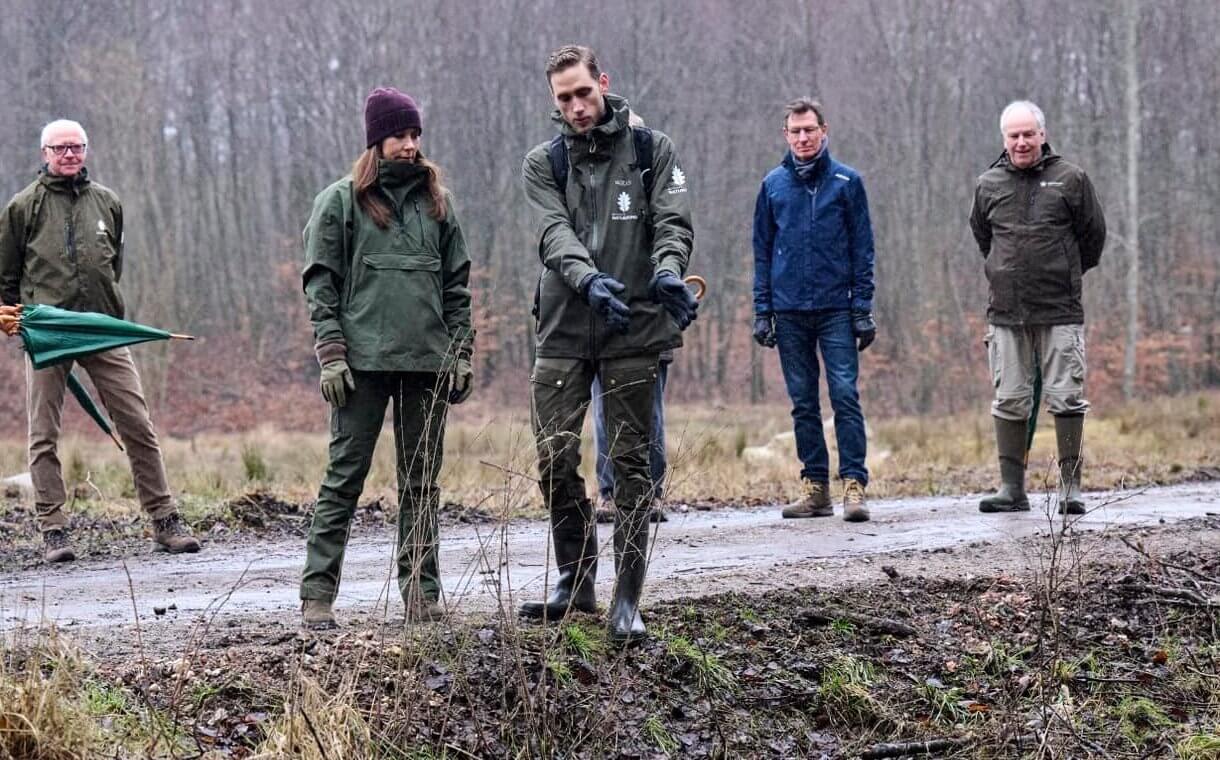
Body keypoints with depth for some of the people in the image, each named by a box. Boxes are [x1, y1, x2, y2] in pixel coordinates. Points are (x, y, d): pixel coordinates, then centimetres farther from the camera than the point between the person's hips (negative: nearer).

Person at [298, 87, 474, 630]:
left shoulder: (436, 200, 13)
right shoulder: (341, 201, 3)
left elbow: (456, 283, 15)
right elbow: (321, 283, -1)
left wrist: (462, 352, 7)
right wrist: (331, 355, -10)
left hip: (428, 361, 4)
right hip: (364, 361, -4)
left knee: (422, 481, 6)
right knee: (344, 477, -4)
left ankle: (421, 592, 11)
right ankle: (317, 594, -1)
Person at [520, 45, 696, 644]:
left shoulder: (651, 150, 5)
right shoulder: (543, 164, 7)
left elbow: (673, 222, -6)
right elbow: (555, 234, -9)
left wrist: (667, 271, -28)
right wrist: (588, 281, -29)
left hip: (633, 330, -2)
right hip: (564, 330, 2)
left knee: (631, 463, -1)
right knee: (555, 458, 2)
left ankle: (627, 599, 2)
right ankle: (576, 582, 18)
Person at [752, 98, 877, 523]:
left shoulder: (846, 182, 2)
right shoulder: (773, 185, 8)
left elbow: (862, 249, 2)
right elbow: (762, 251, 11)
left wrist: (863, 309, -5)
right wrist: (762, 311, 4)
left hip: (836, 309, -3)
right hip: (789, 312, 3)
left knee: (845, 396, -9)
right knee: (803, 403, 7)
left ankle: (853, 485, -8)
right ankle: (815, 487, 12)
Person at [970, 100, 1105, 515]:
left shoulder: (1070, 179, 0)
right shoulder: (988, 185, 8)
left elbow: (1093, 234, 10)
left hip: (1060, 310, -2)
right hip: (1005, 310, 2)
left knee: (1066, 398, -3)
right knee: (1009, 401, 4)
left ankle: (1070, 485, 4)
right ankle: (1012, 488, 9)